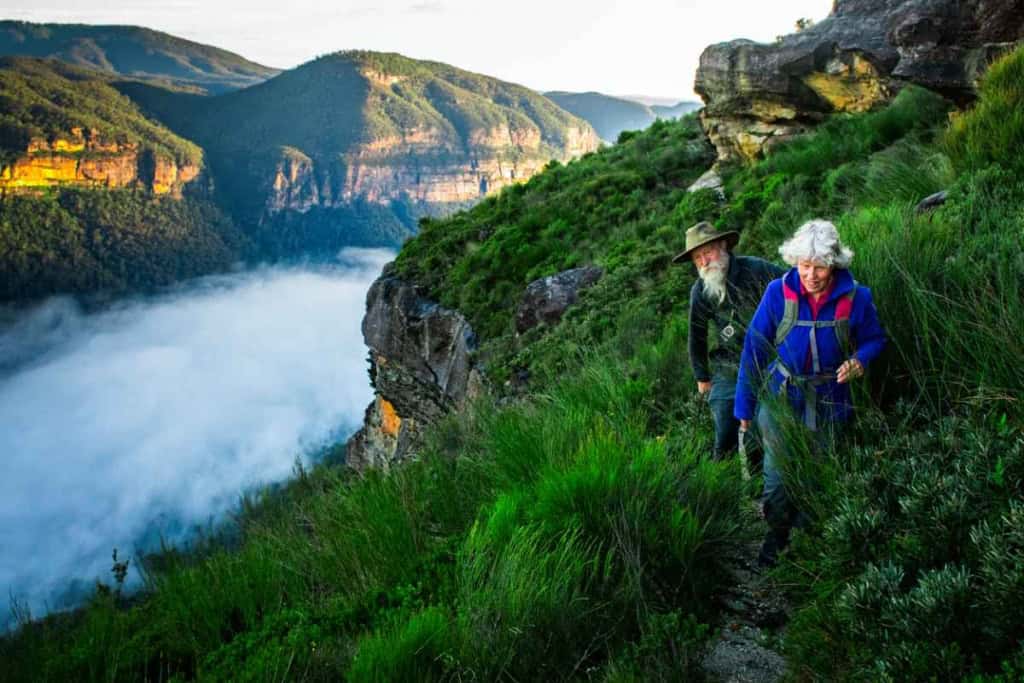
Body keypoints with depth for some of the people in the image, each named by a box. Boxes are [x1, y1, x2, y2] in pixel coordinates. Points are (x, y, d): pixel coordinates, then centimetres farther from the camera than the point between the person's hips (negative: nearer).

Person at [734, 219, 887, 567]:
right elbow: (754, 349, -8)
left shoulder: (856, 297, -16)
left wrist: (859, 360, -22)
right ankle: (777, 533, 35)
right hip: (781, 396, 0)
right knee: (777, 473, 9)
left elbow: (874, 339, 3)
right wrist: (744, 406, -5)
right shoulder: (778, 293, -16)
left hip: (828, 401, 1)